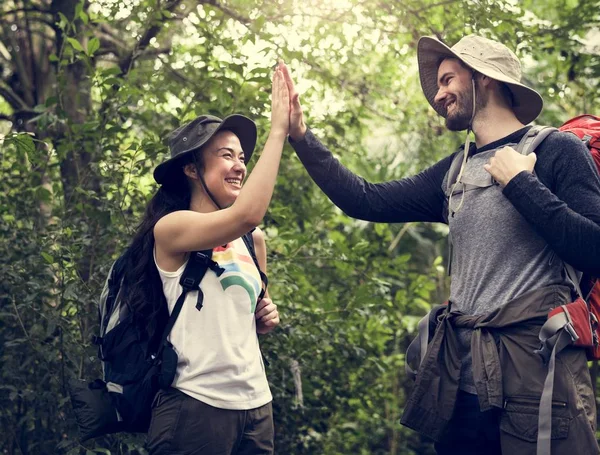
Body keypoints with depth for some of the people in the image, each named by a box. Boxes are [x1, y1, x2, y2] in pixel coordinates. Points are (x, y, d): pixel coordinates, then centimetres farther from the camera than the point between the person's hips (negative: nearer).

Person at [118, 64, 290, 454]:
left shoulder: (253, 241, 11)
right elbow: (246, 215, -27)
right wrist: (279, 130, -21)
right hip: (195, 405, -6)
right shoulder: (171, 229, -9)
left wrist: (266, 316, 3)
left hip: (256, 405, 7)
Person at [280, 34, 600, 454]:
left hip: (536, 364, -6)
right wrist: (301, 135, 7)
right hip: (461, 371, 6)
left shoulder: (556, 150, -4)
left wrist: (519, 183, -12)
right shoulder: (454, 171, 14)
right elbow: (366, 201, 12)